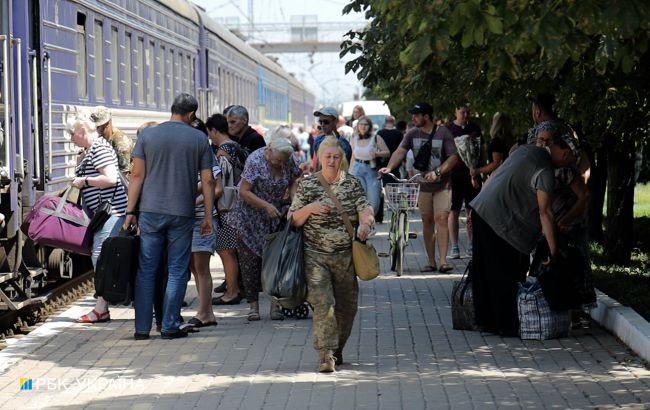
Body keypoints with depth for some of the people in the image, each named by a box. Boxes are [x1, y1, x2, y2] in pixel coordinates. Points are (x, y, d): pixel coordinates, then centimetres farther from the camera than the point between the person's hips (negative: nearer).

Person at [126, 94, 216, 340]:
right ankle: (169, 327, 6)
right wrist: (208, 216, 8)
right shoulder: (199, 139, 2)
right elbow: (208, 180, 2)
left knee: (146, 270, 6)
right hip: (182, 214, -1)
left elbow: (137, 175, -1)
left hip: (150, 211, 1)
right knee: (177, 271, 7)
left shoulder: (147, 135, 2)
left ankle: (142, 328, 7)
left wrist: (130, 211, 3)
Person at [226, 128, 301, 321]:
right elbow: (244, 191, -20)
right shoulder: (255, 160, -20)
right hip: (250, 220, -4)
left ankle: (275, 304, 2)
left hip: (274, 219, 4)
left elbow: (293, 181, 13)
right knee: (250, 262, -1)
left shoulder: (288, 161, -4)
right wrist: (266, 206, -26)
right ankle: (253, 306, 6)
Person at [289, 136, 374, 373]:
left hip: (346, 254, 2)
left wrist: (364, 224, -28)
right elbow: (292, 220, 4)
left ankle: (337, 350, 29)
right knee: (322, 303, -15)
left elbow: (365, 210, -5)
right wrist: (310, 208, -14)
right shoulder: (307, 185, 3)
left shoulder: (352, 184, 6)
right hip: (315, 255, -2)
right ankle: (326, 356, -15)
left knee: (346, 305, 9)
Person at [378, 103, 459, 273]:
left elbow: (453, 157, -11)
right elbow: (400, 151, -8)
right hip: (423, 184, 4)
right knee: (427, 221, 6)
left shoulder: (443, 133, -7)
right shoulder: (412, 134, 3)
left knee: (441, 219, -14)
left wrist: (437, 172, -23)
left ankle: (443, 261, -17)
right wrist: (389, 167, -25)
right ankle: (431, 262, 12)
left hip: (442, 184, -4)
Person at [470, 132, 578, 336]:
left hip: (481, 210, 9)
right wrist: (553, 250, -15)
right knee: (506, 275, 2)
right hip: (500, 221, -9)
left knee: (484, 272, 14)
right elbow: (544, 212, -18)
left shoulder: (525, 150, 12)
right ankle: (506, 326, 9)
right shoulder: (544, 171, -14)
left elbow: (495, 175, 19)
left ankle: (485, 320, 23)